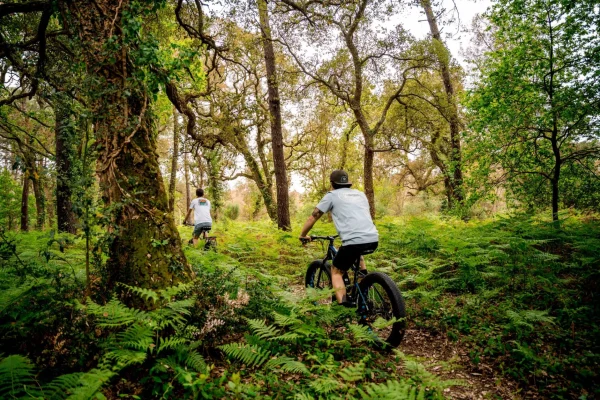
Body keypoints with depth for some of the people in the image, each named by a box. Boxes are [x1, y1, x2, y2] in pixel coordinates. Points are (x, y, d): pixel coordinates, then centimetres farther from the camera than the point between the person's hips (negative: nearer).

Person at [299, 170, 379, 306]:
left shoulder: (332, 195, 10)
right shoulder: (360, 194, 25)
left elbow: (312, 218, 12)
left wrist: (303, 236, 27)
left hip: (354, 241, -6)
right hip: (373, 240, 6)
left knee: (336, 271, 16)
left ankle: (343, 305, 1)